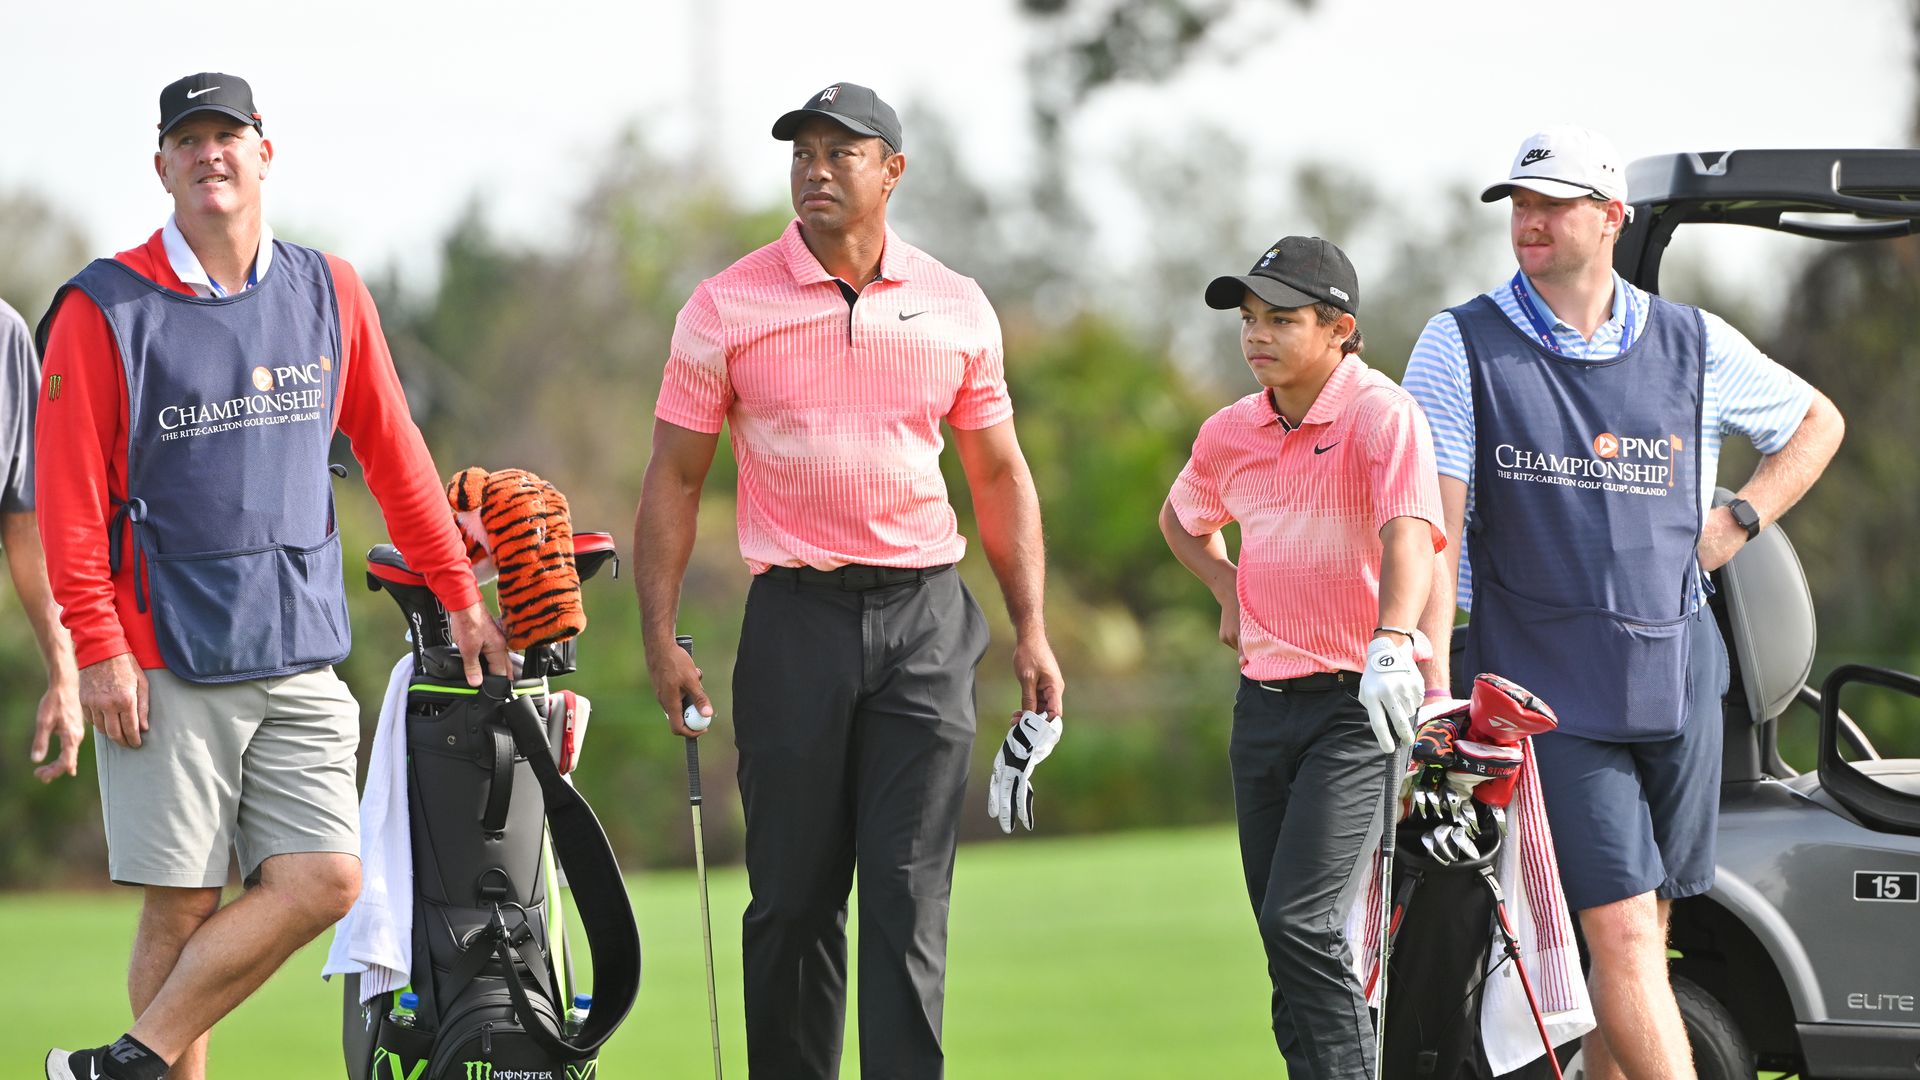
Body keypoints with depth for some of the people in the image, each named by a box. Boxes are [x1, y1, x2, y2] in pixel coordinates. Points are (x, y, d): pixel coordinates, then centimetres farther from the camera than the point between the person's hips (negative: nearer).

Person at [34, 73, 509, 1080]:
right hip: (165, 661, -4)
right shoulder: (104, 308, -2)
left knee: (323, 880, -9)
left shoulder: (329, 294, 10)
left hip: (300, 655, 4)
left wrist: (458, 596, 15)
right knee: (181, 909, -3)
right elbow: (68, 494, -5)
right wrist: (98, 647, -11)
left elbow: (392, 454, 17)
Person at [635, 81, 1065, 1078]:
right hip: (796, 615, -1)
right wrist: (661, 639, -5)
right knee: (793, 891, 2)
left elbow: (998, 475, 15)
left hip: (925, 619, 1)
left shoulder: (957, 307, 7)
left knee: (911, 889, -4)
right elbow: (673, 480, 3)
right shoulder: (726, 307, 1)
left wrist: (1031, 631, 8)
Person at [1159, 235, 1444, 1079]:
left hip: (1352, 702, -7)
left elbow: (1408, 533, -31)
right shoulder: (1231, 433, 7)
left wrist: (1392, 644, -48)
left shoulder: (1381, 415, -14)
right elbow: (1182, 519, 29)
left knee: (1301, 923, -19)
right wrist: (1230, 592, 11)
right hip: (1263, 700, 7)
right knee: (1285, 943, 9)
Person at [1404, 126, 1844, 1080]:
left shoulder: (1693, 346, 8)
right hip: (1548, 685, -3)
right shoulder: (1462, 346, 0)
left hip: (1677, 675, 4)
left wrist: (1740, 520, 8)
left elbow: (1817, 422, 24)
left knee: (1645, 937, 7)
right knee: (1622, 933, -12)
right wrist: (1431, 676, -14)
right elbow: (1435, 517, -5)